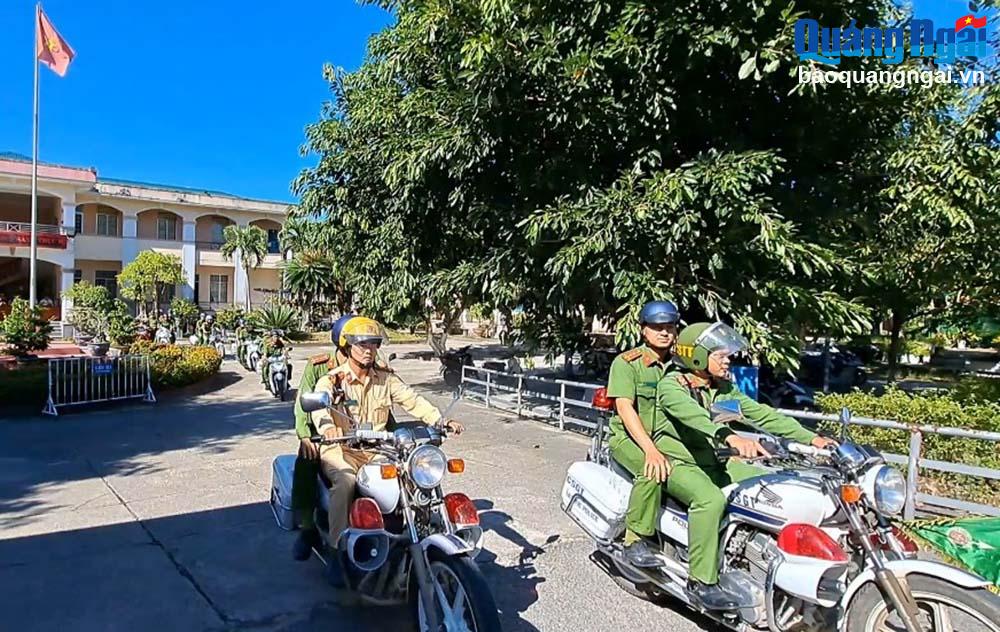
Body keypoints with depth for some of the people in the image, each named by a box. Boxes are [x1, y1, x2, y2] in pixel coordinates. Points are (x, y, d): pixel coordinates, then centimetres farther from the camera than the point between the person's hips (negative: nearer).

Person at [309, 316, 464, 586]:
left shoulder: (386, 379, 7)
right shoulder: (331, 380, -5)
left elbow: (413, 400, -1)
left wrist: (442, 421, -18)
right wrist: (327, 425, -49)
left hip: (375, 450, 4)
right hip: (339, 449, -3)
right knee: (346, 482, -35)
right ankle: (338, 552, -22)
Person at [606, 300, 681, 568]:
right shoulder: (627, 362, -7)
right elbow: (625, 408, -18)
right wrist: (650, 450, -30)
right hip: (629, 438, -5)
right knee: (653, 471, -34)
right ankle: (634, 540, -19)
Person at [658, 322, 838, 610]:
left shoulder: (723, 387, 10)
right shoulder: (671, 385, -14)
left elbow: (761, 414, 5)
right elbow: (692, 415, -34)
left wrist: (809, 437, -5)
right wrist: (730, 437, -51)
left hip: (716, 462, 7)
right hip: (680, 463, -7)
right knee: (711, 499, -36)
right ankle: (701, 581, -26)